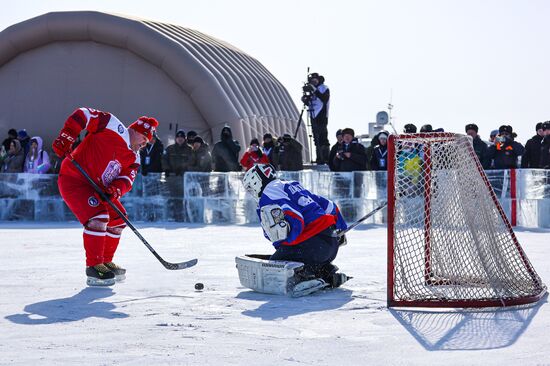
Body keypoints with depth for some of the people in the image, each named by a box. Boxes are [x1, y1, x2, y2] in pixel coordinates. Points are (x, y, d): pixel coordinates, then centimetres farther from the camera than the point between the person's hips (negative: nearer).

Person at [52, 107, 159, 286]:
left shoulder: (134, 158, 10)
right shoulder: (113, 127, -13)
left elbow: (127, 179, -5)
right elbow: (82, 115, -16)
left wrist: (116, 189, -28)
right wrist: (65, 137, -26)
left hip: (97, 187, 9)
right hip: (73, 178, -9)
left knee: (118, 220, 11)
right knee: (98, 217, -23)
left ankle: (105, 262, 25)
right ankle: (93, 267, -15)